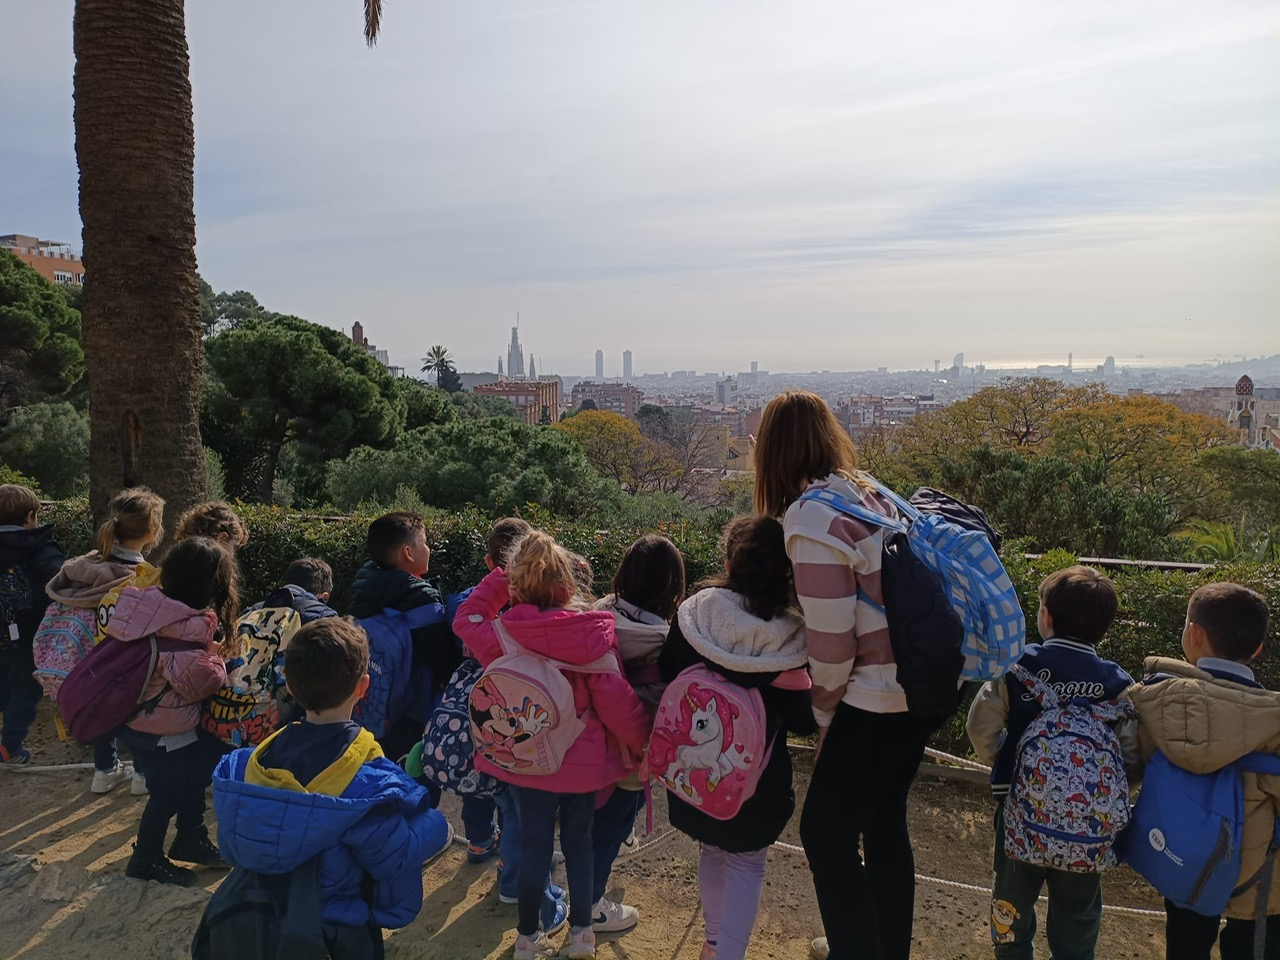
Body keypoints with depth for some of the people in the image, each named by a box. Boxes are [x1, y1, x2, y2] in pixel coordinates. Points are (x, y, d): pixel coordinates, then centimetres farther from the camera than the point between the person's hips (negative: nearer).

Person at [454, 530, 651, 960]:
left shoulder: (501, 634, -14)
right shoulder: (592, 633, -20)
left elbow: (466, 618, 8)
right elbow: (615, 698, -17)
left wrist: (497, 580, 7)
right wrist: (644, 742, -3)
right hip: (582, 761, -1)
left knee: (534, 844, 16)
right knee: (578, 842, 18)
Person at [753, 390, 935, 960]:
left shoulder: (811, 517, -19)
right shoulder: (870, 493, 6)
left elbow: (831, 639, -19)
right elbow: (885, 597, 9)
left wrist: (824, 716, -3)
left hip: (875, 700, -9)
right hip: (921, 688, 9)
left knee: (826, 832, 8)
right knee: (885, 823, 23)